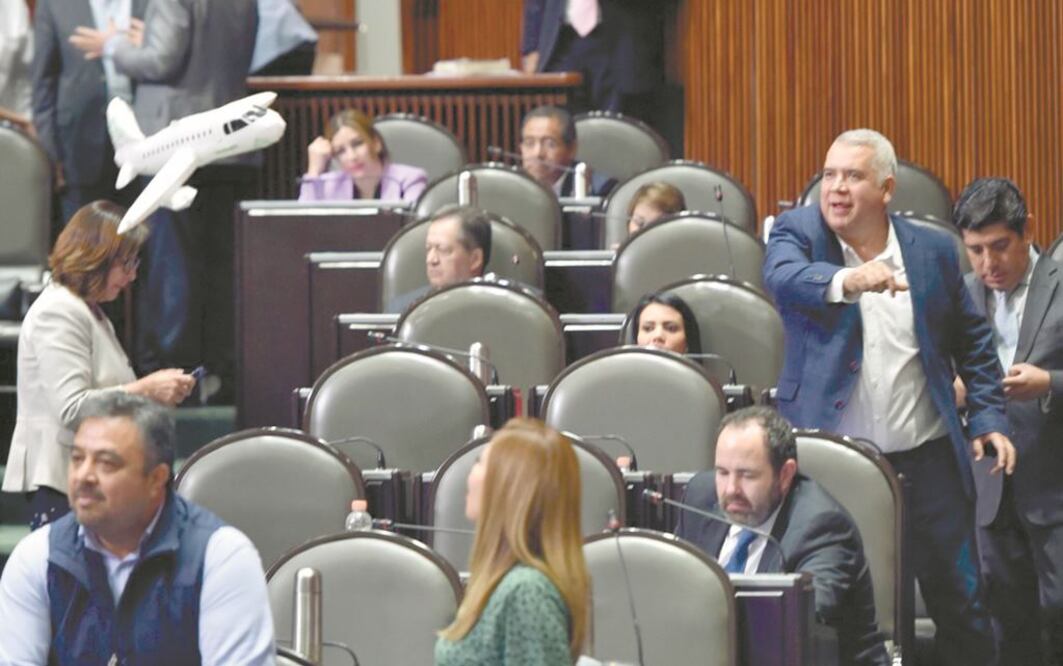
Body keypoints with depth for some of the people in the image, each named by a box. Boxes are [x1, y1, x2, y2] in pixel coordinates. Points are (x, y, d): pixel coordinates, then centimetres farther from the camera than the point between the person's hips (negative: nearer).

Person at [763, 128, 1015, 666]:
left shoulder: (932, 251, 5)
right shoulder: (798, 233, -1)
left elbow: (972, 342, 16)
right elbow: (782, 276, -24)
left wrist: (988, 418, 7)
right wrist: (846, 281, -43)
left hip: (926, 457, 2)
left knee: (959, 601, 6)